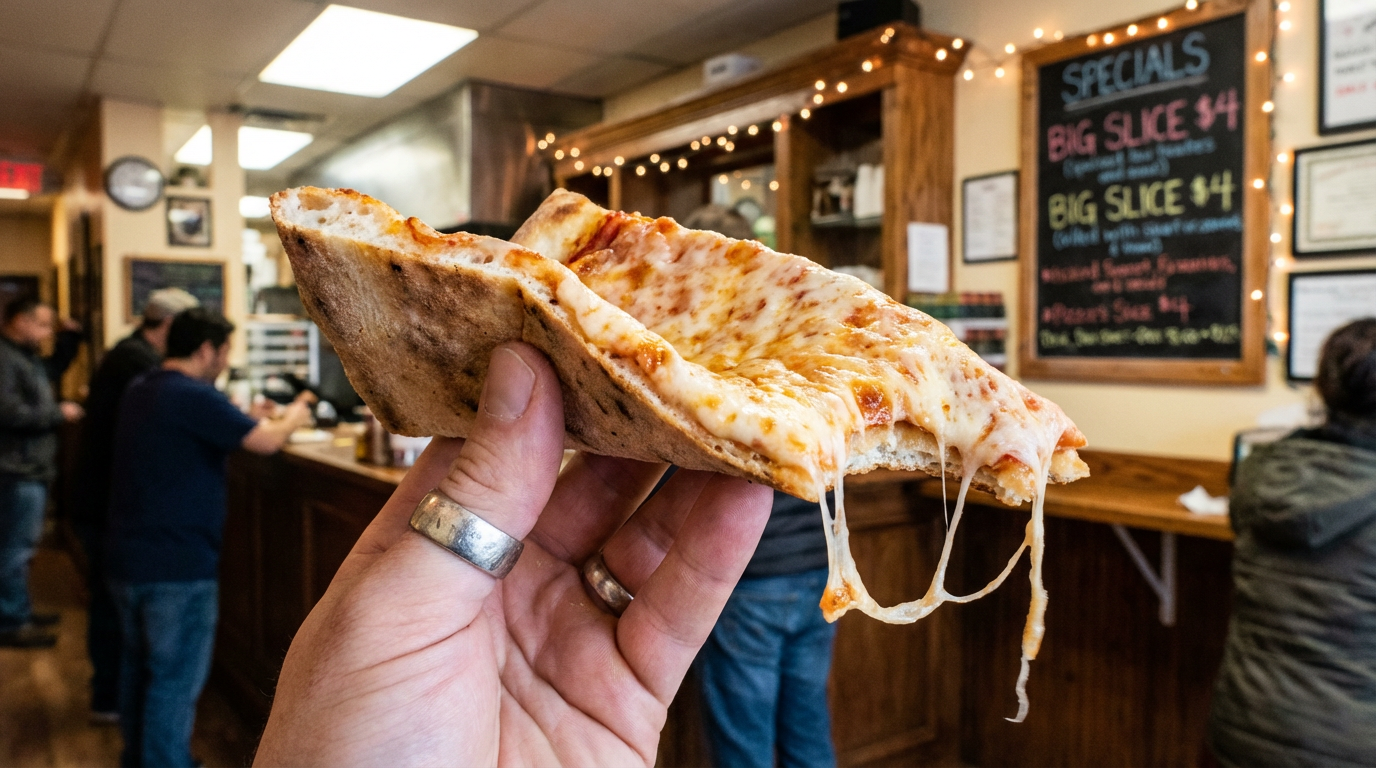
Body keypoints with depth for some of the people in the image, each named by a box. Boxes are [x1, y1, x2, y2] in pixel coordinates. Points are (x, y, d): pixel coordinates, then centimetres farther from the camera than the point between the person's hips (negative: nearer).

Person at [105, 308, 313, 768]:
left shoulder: (139, 393, 10)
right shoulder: (195, 398, -19)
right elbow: (268, 442, -21)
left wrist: (252, 421, 17)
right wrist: (294, 417, -1)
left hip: (125, 559, 9)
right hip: (178, 566, -9)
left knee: (138, 665, 23)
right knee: (175, 681, 1)